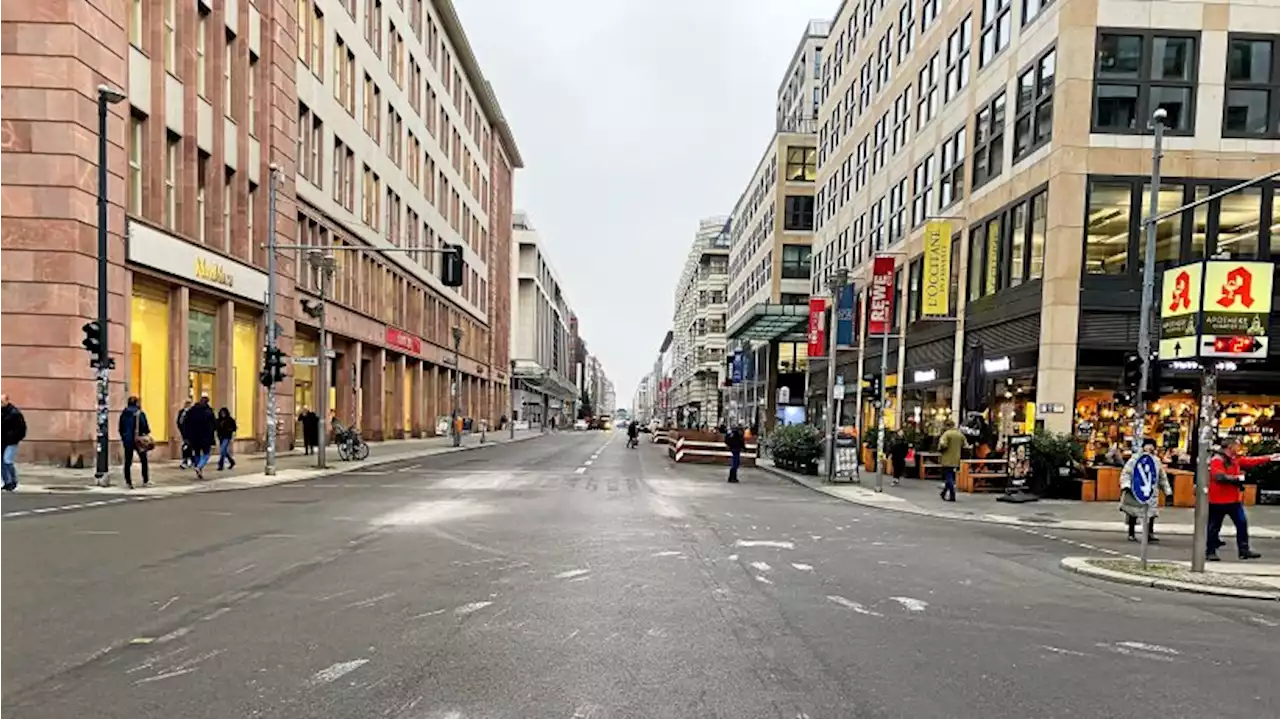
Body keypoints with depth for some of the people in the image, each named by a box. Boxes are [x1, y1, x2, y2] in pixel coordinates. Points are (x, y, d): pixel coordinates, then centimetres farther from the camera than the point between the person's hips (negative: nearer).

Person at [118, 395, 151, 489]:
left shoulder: (124, 414, 3)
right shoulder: (140, 413, -10)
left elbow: (120, 428, 8)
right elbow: (145, 426, -11)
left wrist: (123, 437, 19)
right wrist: (147, 434, 7)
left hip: (127, 440, 3)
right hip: (139, 440, -3)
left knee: (128, 462, 8)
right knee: (143, 460, 10)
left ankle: (128, 482, 6)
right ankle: (145, 481, 11)